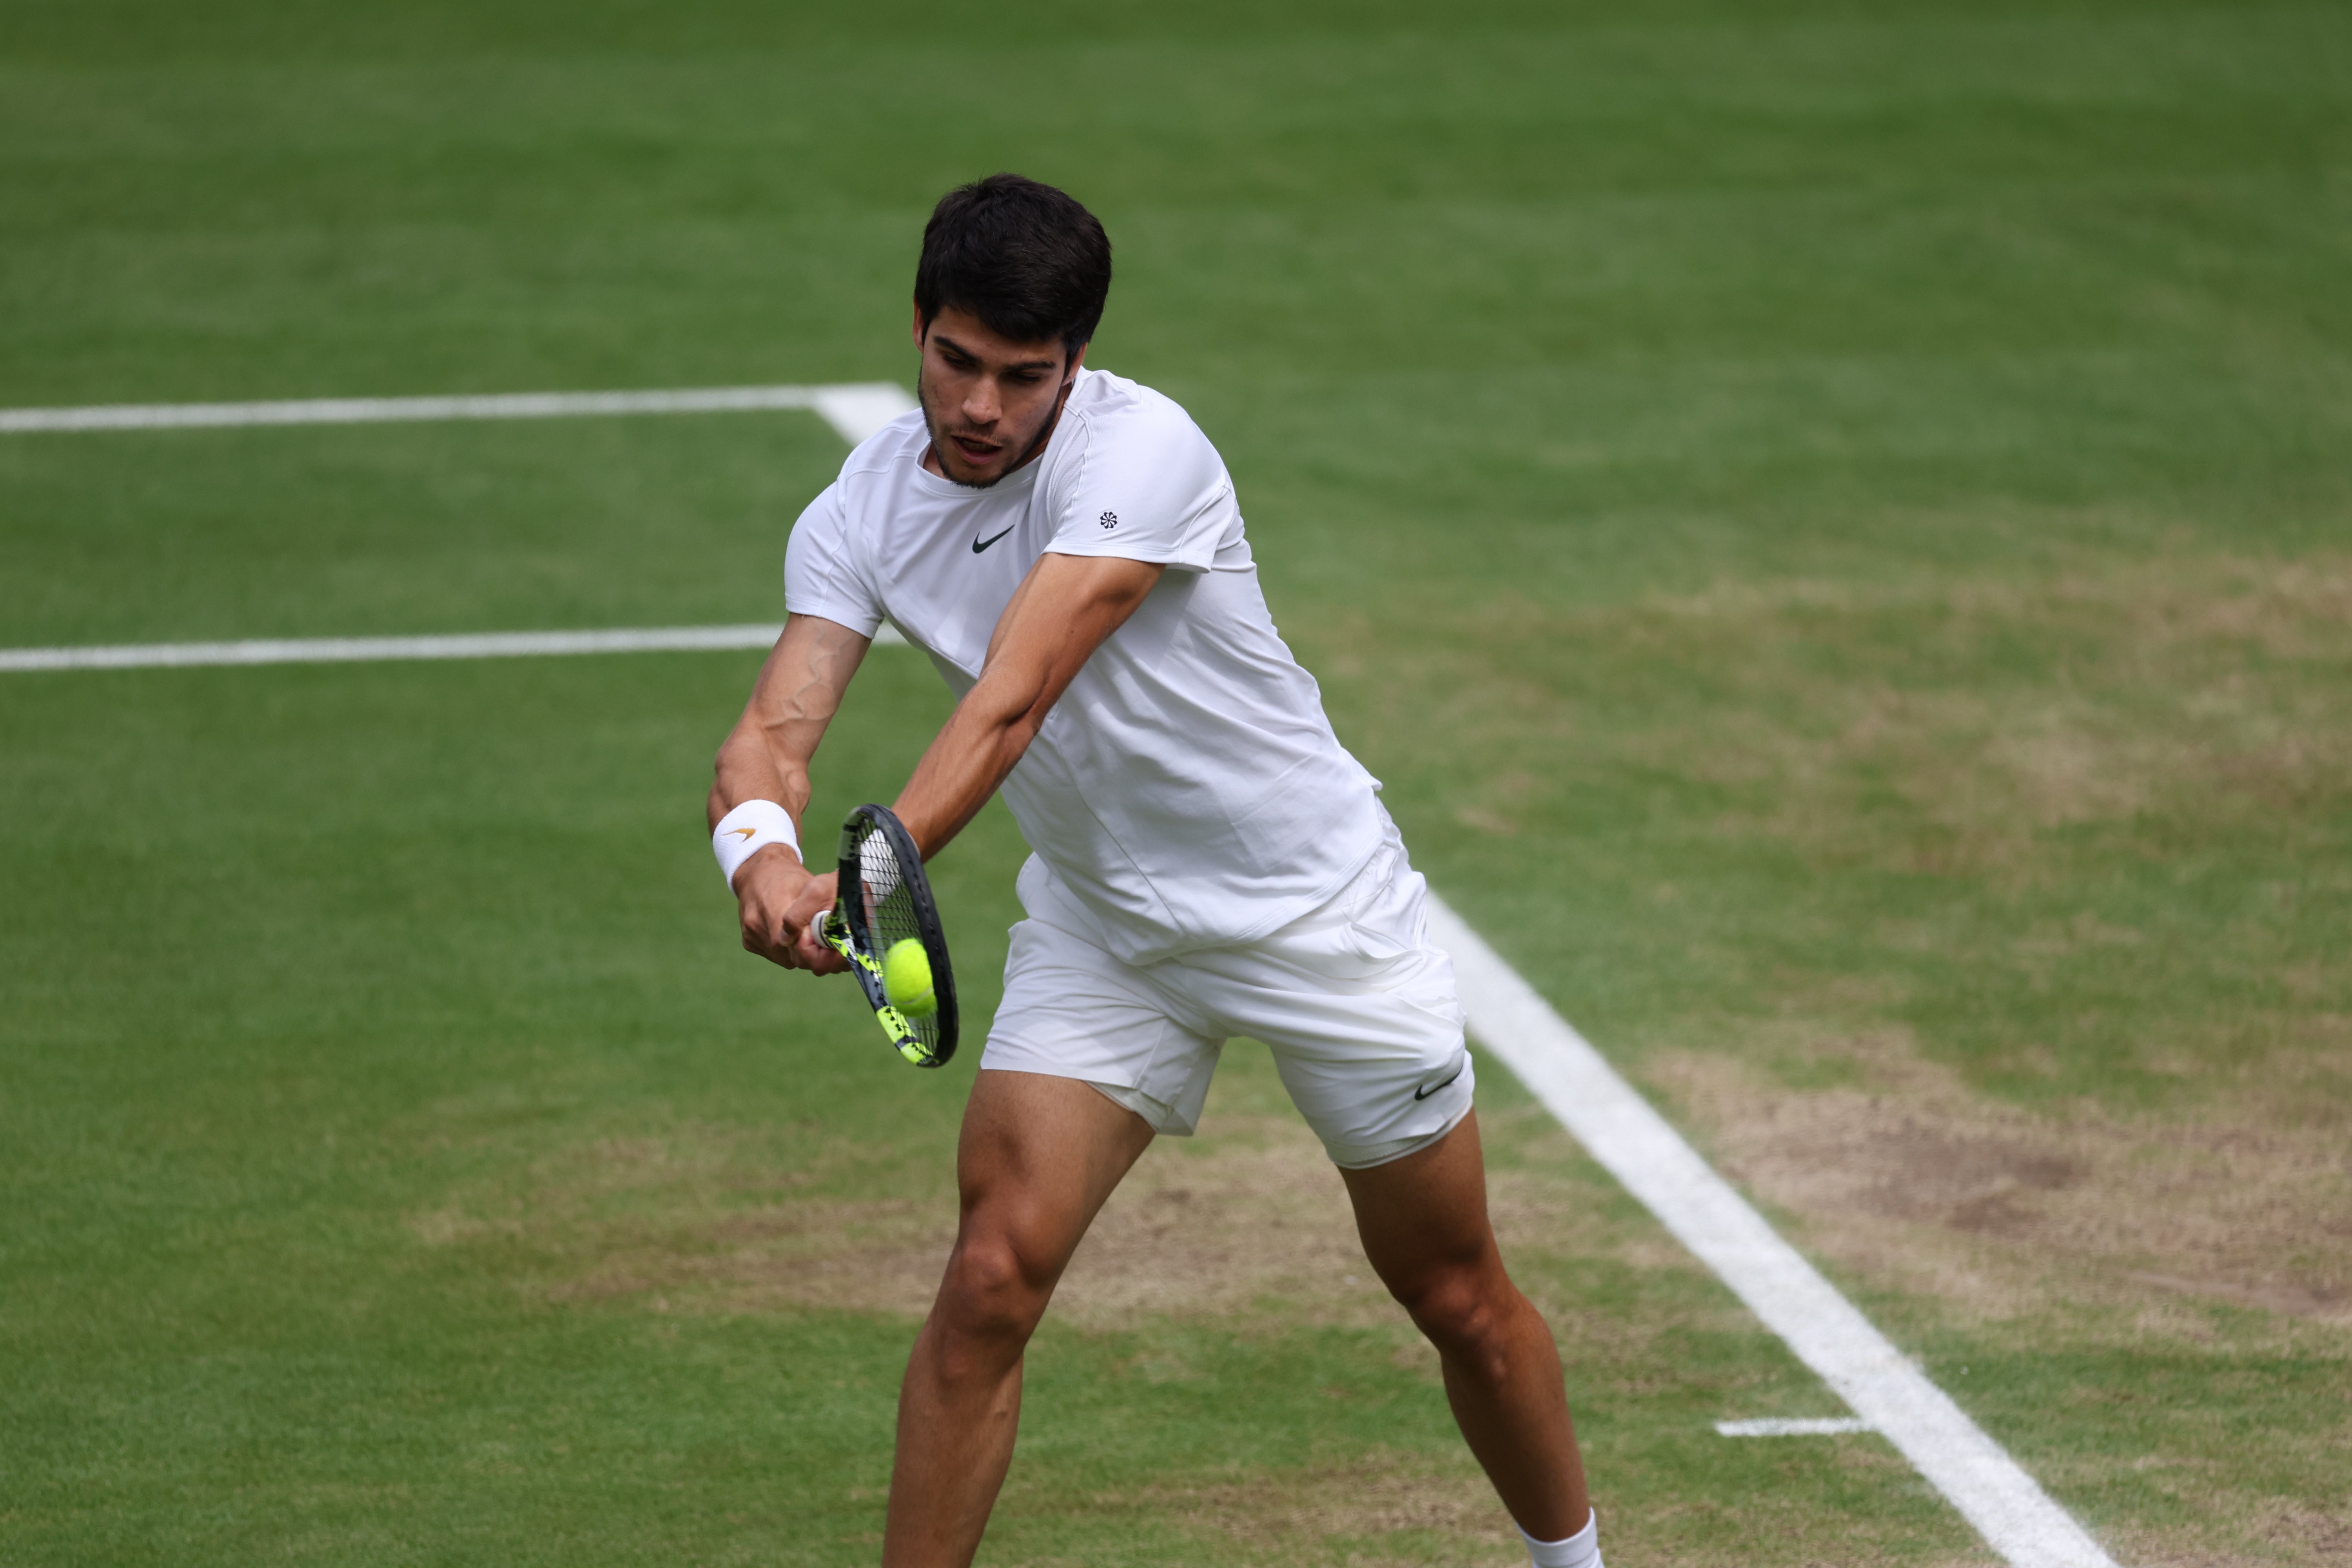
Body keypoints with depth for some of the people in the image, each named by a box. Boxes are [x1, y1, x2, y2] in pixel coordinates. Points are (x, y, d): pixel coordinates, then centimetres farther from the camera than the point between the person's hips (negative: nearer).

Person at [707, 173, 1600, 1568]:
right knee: (991, 1284, -13)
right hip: (1100, 920, 4)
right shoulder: (859, 520, -10)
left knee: (1459, 1302, 9)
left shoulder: (1143, 450, -27)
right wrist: (764, 852, -46)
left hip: (1318, 911, -4)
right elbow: (777, 727, -23)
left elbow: (1010, 706, -37)